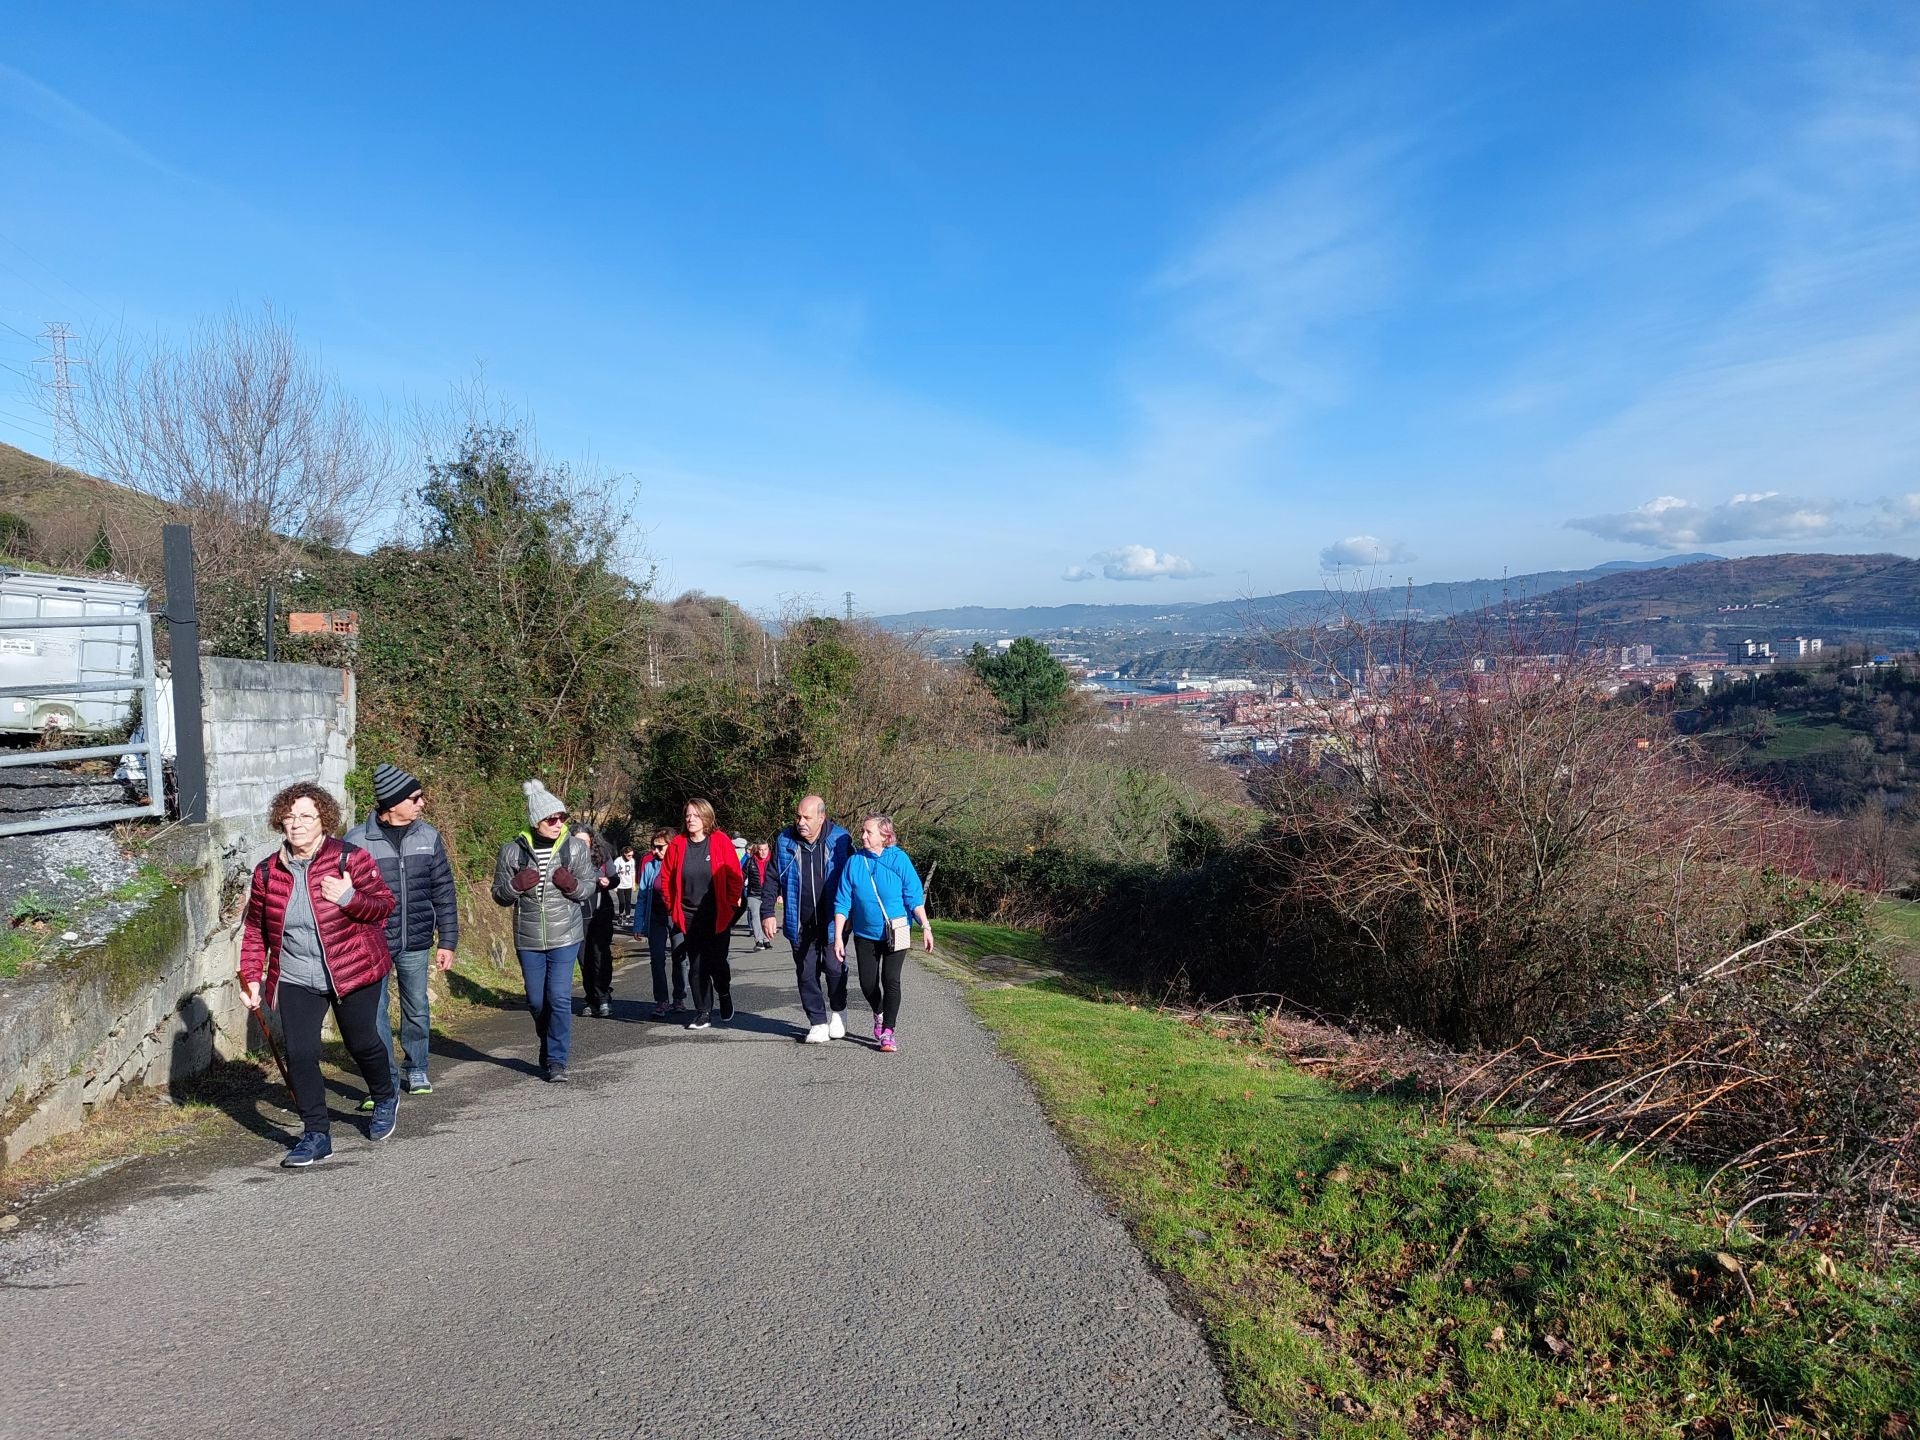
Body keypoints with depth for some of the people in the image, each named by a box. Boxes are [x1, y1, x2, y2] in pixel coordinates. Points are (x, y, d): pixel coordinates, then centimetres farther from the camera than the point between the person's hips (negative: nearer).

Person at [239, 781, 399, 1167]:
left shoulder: (350, 859, -11)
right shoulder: (267, 872, 0)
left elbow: (385, 904, -6)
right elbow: (255, 930, 10)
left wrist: (350, 898, -25)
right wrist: (251, 978, 3)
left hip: (352, 972, -3)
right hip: (295, 980, 3)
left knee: (361, 1042, 9)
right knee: (299, 1055, -6)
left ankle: (386, 1099, 39)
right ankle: (316, 1135, 7)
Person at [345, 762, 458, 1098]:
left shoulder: (428, 836, 1)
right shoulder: (357, 840, -9)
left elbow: (443, 892, 6)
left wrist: (447, 941, 4)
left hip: (416, 943, 3)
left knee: (417, 1009, 14)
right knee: (375, 1013, 0)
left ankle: (416, 1070, 31)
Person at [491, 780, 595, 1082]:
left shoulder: (576, 847, -3)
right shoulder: (513, 850, -3)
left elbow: (590, 887, 3)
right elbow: (499, 894, 5)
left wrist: (573, 885, -18)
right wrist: (516, 884, -16)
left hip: (565, 937, -2)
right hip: (528, 940, 2)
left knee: (559, 998, -8)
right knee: (537, 1001, 12)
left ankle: (556, 1061, 0)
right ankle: (552, 1045, 36)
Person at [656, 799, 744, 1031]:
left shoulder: (720, 841, -9)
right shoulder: (677, 844, -1)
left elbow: (735, 876, -5)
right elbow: (666, 878, 8)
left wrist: (731, 904, -5)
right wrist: (673, 907, 6)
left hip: (718, 916, -2)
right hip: (689, 916, 3)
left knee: (716, 962, 1)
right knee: (696, 966, 6)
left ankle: (724, 993, 33)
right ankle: (703, 1013, 16)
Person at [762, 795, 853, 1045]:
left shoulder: (840, 840, -6)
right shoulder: (785, 842, 0)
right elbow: (772, 879, 6)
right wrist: (767, 912, -1)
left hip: (832, 921, -2)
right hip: (800, 924, 2)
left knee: (834, 968, -2)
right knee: (806, 973, 4)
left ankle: (838, 1011, 24)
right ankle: (818, 1022, 15)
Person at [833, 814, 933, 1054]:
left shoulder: (898, 859, -10)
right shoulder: (854, 862, -5)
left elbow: (914, 897, -6)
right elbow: (843, 902, -2)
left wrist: (925, 927, -12)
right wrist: (838, 937, -5)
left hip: (895, 933, -2)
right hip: (865, 934, 2)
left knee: (891, 980, -7)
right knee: (868, 983, 6)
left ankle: (887, 1032, 3)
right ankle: (879, 1014, 36)